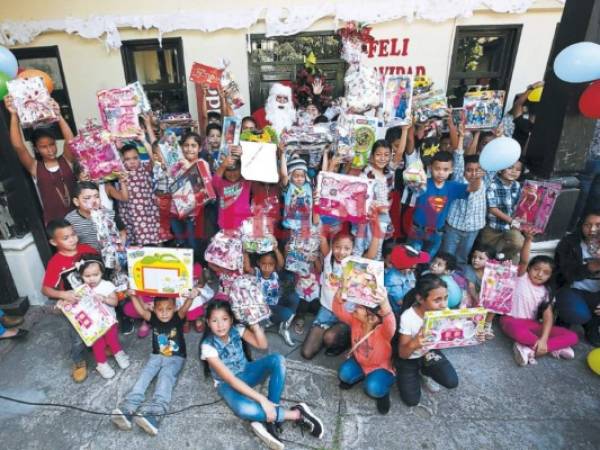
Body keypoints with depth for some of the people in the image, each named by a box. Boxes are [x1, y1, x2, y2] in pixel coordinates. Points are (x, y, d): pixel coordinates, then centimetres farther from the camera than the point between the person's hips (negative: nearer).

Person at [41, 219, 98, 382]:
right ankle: (79, 362, 34)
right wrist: (62, 294, -32)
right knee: (77, 337, 7)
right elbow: (45, 289, -16)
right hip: (75, 305, -2)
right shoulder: (55, 263, -19)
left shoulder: (87, 250, -12)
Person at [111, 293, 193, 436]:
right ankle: (127, 409, -40)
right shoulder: (153, 318, -1)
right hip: (157, 356, 4)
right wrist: (133, 296, -35)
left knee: (166, 375, -29)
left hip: (176, 358, -4)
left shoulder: (178, 317, -10)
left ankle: (154, 412, -51)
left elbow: (184, 309, -31)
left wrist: (190, 297, -53)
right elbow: (141, 311, -18)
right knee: (145, 373, -22)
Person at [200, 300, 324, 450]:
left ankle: (270, 420, -21)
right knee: (243, 409, -37)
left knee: (277, 360, -25)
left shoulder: (236, 329, -15)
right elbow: (230, 379, -29)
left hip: (246, 372, 4)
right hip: (227, 384, -4)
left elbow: (263, 345, -16)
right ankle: (297, 413, -21)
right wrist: (261, 398, -33)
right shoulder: (208, 346, -26)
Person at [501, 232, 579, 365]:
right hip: (512, 320, -5)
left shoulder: (546, 292, 6)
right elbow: (524, 260, -23)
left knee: (572, 337, -13)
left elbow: (548, 317, -6)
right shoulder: (522, 278, -3)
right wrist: (528, 239, -40)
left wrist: (544, 339, -23)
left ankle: (529, 349, -24)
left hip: (532, 324, 5)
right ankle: (554, 347, -19)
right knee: (518, 330, -42)